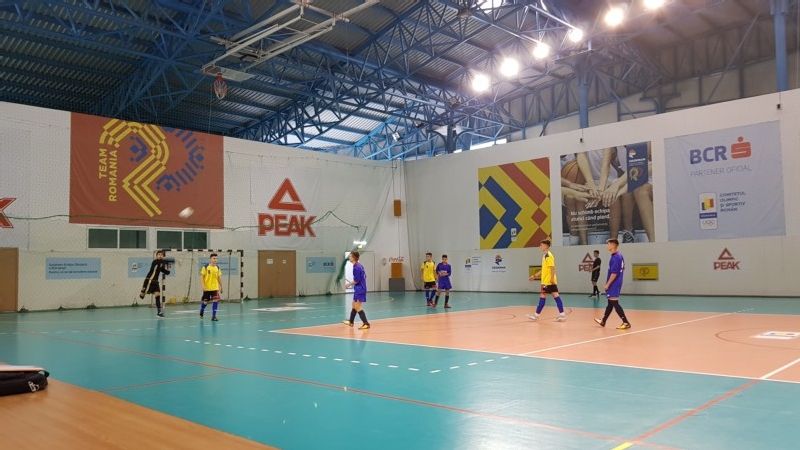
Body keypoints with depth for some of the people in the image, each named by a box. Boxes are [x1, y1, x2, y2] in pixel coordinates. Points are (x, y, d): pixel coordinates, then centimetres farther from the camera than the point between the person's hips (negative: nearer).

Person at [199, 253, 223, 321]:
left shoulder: (217, 268, 4)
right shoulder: (205, 267, -7)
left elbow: (219, 278, 11)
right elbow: (202, 277, -8)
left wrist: (221, 287, 12)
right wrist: (203, 286, -17)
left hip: (215, 288, 2)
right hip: (207, 288, -2)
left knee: (216, 301, -13)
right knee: (205, 302, 11)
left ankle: (213, 316, -8)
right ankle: (201, 313, 40)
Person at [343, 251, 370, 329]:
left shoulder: (356, 267, -19)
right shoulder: (359, 265, 11)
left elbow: (356, 280, -20)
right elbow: (364, 276, 18)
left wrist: (349, 284, -5)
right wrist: (352, 284, 19)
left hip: (359, 289, -10)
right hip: (359, 289, 10)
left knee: (358, 307, -8)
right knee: (354, 305, 20)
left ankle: (366, 323, -9)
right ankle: (351, 322, 34)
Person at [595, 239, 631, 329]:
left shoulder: (615, 257, -19)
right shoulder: (619, 256, 11)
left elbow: (614, 273, -23)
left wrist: (607, 284, -17)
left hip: (614, 285, -10)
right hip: (616, 284, 10)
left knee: (614, 303, -7)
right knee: (610, 303, 17)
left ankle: (626, 323, -6)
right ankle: (603, 321, 28)